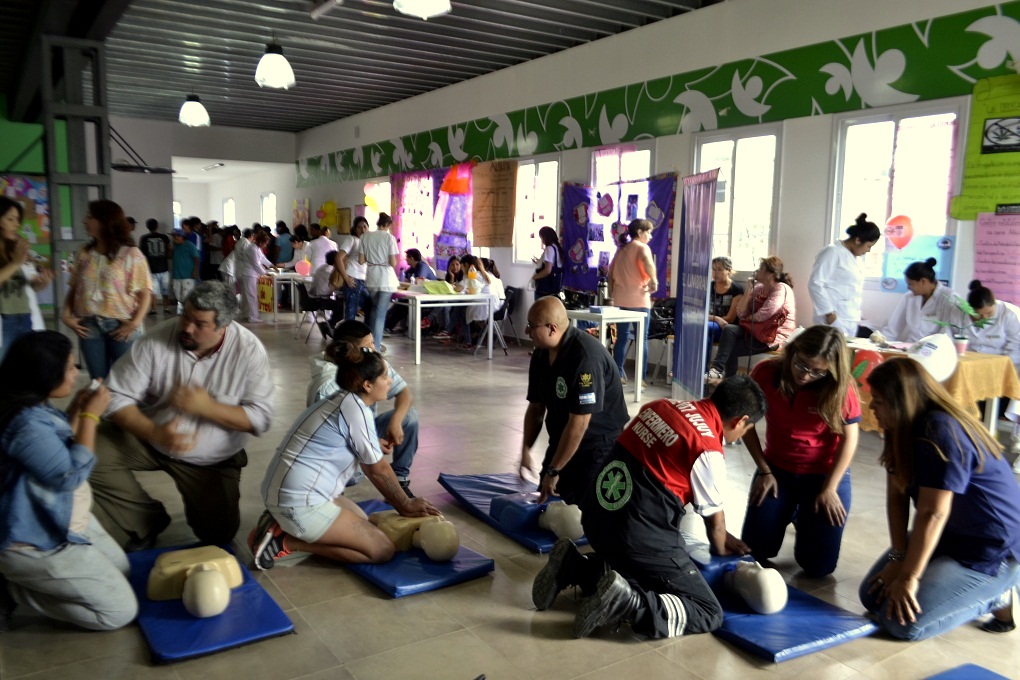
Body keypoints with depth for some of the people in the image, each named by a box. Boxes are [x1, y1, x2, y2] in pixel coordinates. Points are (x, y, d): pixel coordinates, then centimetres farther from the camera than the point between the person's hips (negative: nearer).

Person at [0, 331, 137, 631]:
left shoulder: (34, 408, 2)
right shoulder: (25, 422, -30)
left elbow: (62, 455, 16)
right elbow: (70, 475, -24)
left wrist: (76, 411, 3)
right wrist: (91, 416, -19)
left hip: (59, 522, 11)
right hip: (35, 541, -11)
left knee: (121, 568, 23)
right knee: (121, 611, -7)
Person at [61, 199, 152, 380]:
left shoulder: (131, 254, -6)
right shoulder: (84, 253, 9)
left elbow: (144, 293, -9)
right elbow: (73, 288, 12)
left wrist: (135, 323, -17)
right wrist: (66, 315, 0)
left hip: (121, 327, -4)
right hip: (89, 326, 4)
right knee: (98, 381, 11)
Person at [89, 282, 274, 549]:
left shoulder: (248, 350, -19)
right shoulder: (157, 340, -19)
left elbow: (261, 417, -19)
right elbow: (118, 396, -17)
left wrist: (208, 407, -32)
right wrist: (154, 432, -33)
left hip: (213, 460, -1)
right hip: (151, 438, 1)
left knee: (219, 535, -3)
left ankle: (199, 505, 33)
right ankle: (146, 522, 0)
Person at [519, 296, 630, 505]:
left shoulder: (585, 357, -30)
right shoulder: (541, 354, -2)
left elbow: (578, 424, -30)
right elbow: (535, 408, 7)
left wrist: (553, 470, -23)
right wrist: (526, 451, -4)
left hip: (601, 443, -8)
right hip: (563, 441, 8)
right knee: (545, 497, 12)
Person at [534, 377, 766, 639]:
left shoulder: (663, 405, 8)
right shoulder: (708, 450, -12)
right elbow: (714, 518, 4)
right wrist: (721, 550, 30)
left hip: (596, 514, 8)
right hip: (639, 536, -8)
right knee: (708, 613, 4)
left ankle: (572, 566, 13)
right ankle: (627, 602, -16)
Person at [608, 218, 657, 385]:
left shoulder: (621, 249, 15)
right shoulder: (642, 247, -6)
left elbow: (611, 272, 15)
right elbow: (647, 262, -29)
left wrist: (612, 292, 19)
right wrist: (654, 281, -21)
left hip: (621, 299, 6)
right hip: (638, 300, -6)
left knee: (622, 337, 11)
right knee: (642, 339, 0)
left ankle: (617, 375, 12)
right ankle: (640, 378, -1)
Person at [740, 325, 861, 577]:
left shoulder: (841, 388, -19)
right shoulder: (766, 373, -16)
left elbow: (849, 438, -11)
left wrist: (829, 489, -13)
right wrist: (764, 470, -6)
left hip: (825, 474, -1)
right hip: (776, 469, 2)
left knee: (817, 566, -3)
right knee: (755, 549, -4)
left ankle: (803, 517, 30)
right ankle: (787, 513, 28)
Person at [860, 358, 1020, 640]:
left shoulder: (942, 434, -28)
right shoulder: (906, 429, 0)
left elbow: (932, 513, -28)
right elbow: (896, 496, -3)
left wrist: (908, 577, -22)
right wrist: (897, 558, -9)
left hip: (993, 554, -9)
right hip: (950, 538, 9)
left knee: (900, 621, -18)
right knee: (873, 596, 4)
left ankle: (995, 598, 3)